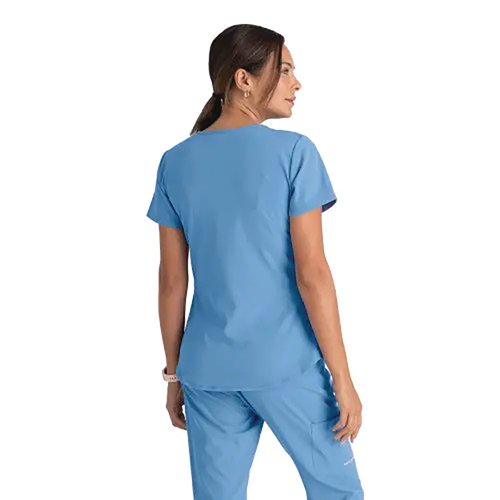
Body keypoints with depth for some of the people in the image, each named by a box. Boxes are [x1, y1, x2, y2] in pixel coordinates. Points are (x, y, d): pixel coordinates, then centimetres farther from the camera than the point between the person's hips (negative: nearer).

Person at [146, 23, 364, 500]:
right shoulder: (293, 151, -9)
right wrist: (342, 377, -7)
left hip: (208, 369, 4)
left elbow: (172, 280, 5)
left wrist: (174, 372, 14)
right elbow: (312, 273, -12)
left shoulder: (176, 163, 4)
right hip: (288, 365, -4)